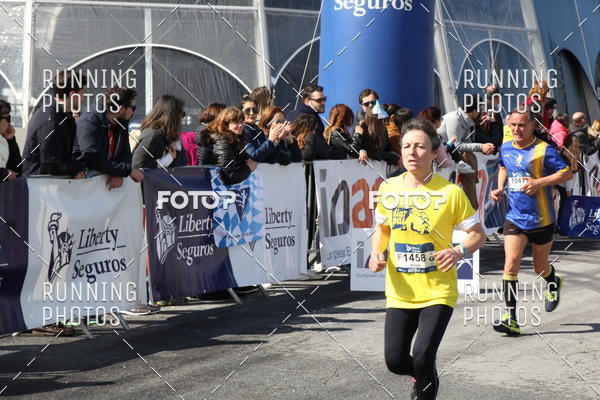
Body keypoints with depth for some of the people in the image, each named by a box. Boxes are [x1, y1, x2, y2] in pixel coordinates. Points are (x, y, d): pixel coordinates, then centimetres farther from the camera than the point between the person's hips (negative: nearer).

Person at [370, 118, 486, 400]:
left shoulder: (450, 192, -10)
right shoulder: (388, 189, 1)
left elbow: (478, 234, -2)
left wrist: (460, 252, -22)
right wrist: (377, 253, -3)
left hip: (438, 292, -3)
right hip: (400, 292, 4)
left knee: (422, 357, -16)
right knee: (395, 361, 1)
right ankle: (423, 375, 37)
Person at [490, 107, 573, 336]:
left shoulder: (543, 150, -11)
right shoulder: (505, 149, 4)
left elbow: (567, 173, -11)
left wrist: (538, 183, -22)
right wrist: (500, 188, 7)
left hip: (541, 220, -3)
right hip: (515, 219, 3)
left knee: (540, 268, 13)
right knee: (511, 264, -13)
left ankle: (554, 282, 51)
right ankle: (511, 320, -12)